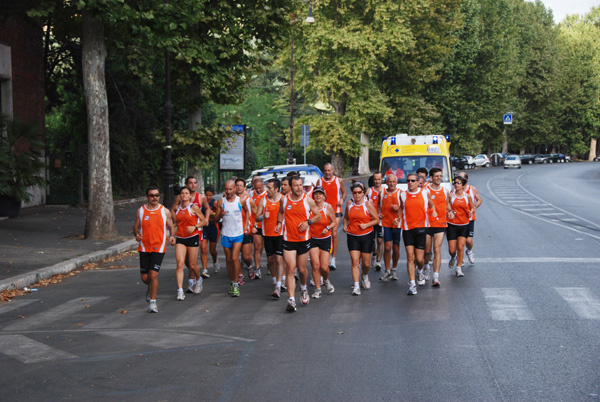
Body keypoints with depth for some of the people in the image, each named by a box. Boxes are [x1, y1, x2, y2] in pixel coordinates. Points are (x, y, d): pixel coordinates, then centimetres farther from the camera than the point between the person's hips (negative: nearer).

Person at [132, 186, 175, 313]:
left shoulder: (165, 211, 2)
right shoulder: (141, 211, 5)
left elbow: (171, 227, 11)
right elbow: (135, 227, 12)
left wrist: (172, 236, -10)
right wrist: (136, 234, -11)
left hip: (159, 248, -2)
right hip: (144, 247, 2)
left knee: (153, 274, -15)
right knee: (145, 277, 5)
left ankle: (152, 302, -2)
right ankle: (151, 288, 42)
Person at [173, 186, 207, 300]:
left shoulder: (194, 207, -4)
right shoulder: (178, 208, 9)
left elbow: (204, 221, 0)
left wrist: (195, 227, -16)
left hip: (192, 237, -3)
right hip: (180, 239, 3)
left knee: (192, 265, 3)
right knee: (180, 264, -11)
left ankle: (199, 280, 36)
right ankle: (180, 291, -13)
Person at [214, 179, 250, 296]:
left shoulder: (241, 201, -2)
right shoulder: (221, 202, -1)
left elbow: (246, 211, 18)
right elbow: (216, 218, 2)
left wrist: (246, 223, 10)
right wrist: (220, 214, -20)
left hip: (238, 234, -2)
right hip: (225, 234, 2)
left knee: (235, 258, -14)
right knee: (228, 260, 8)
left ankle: (236, 284, -7)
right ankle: (232, 282, 23)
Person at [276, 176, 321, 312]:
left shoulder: (308, 200, -4)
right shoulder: (284, 200, 0)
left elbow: (318, 215, 6)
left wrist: (308, 222, -12)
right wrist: (279, 222, 0)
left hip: (304, 239, 0)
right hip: (288, 240, 0)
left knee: (302, 269, 11)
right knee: (291, 269, -9)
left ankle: (303, 288, 44)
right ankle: (291, 300, -9)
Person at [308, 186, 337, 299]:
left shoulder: (328, 207, -6)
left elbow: (334, 222, 2)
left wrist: (328, 228, -15)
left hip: (325, 239, 0)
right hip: (312, 239, 0)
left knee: (324, 267, -4)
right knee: (315, 265, -8)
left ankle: (326, 280, 31)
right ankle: (317, 289, 7)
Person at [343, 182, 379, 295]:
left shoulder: (368, 204, -5)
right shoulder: (349, 204, 5)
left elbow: (377, 220, -3)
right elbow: (346, 217, 20)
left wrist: (366, 225, -18)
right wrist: (345, 225, 1)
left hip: (366, 236, -2)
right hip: (352, 236, 2)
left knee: (366, 263, 5)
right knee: (355, 262, -9)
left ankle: (365, 277, 38)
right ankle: (356, 286, -8)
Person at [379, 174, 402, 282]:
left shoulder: (400, 193, 1)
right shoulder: (382, 192, 9)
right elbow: (379, 205, 22)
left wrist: (398, 208, -18)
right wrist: (379, 213, 4)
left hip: (397, 224, -1)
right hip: (385, 223, 1)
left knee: (396, 248, 6)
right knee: (387, 247, -7)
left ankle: (394, 269, 25)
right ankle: (387, 271, 4)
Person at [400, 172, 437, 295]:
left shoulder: (425, 192, 4)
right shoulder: (403, 195, 7)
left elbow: (431, 205, 17)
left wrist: (434, 212, -1)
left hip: (421, 228, -1)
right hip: (407, 228, 1)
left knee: (419, 258, -1)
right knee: (410, 257, -7)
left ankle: (421, 271, 35)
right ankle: (412, 284, -4)